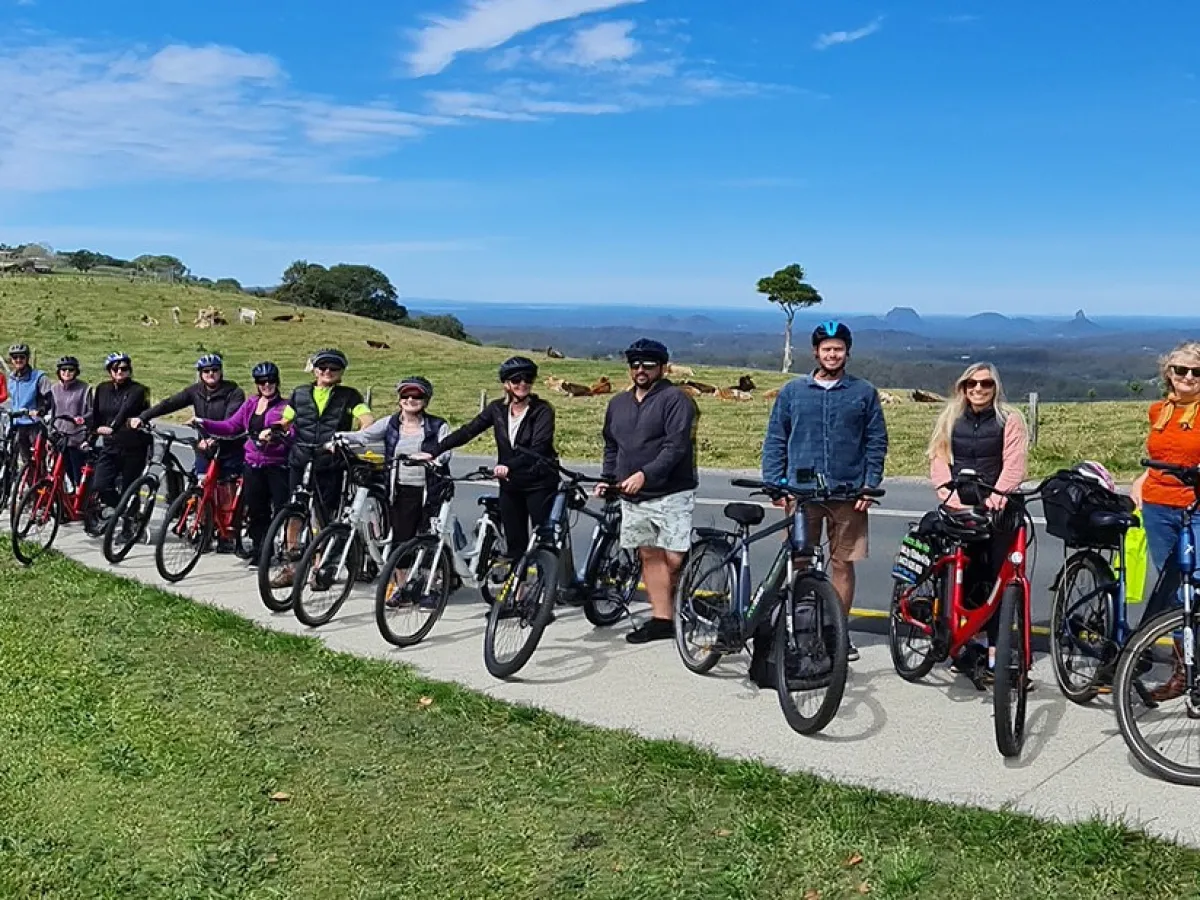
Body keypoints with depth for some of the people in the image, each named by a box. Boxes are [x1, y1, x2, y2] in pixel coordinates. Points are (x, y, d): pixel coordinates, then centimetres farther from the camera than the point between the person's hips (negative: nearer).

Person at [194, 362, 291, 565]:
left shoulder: (285, 406, -2)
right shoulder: (250, 404, 15)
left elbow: (293, 434, -14)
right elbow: (230, 426, 11)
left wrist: (275, 435, -33)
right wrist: (203, 423, 1)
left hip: (277, 465, -5)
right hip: (253, 465, 5)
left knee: (282, 509, -8)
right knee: (255, 511, 10)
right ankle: (259, 552, 21)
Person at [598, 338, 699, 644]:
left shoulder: (675, 399, -6)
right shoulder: (618, 403, 16)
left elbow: (676, 446, -16)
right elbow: (611, 446, 24)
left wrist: (645, 474, -23)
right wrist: (606, 478, 10)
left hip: (671, 495, -6)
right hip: (632, 497, 6)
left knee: (674, 559, -9)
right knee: (649, 556, 6)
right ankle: (661, 619, 10)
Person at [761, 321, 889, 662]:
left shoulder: (864, 392, 5)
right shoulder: (793, 391, 6)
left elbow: (877, 443, 6)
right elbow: (775, 441, 7)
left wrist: (869, 487, -3)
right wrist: (775, 485, -1)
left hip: (848, 493, 0)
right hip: (801, 492, 0)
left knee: (843, 564, 5)